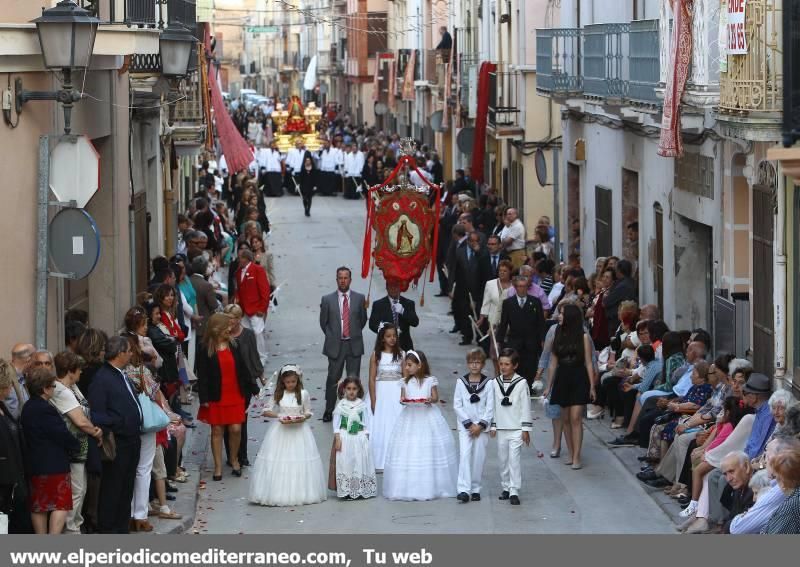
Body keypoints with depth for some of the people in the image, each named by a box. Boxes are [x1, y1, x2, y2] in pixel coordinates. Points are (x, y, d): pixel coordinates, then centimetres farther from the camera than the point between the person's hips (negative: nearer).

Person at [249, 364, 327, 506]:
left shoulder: (304, 394, -2)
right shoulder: (278, 394, -1)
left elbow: (308, 413, 6)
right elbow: (266, 411, 1)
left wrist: (302, 418, -16)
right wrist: (279, 417, -15)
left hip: (299, 430, 0)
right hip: (280, 430, 0)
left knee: (300, 463, -1)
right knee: (279, 463, -3)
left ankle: (300, 492, 7)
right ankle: (278, 493, 2)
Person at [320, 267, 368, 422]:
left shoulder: (359, 298, 2)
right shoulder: (327, 300, -1)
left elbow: (363, 320, 13)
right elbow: (323, 322, 8)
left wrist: (355, 334, 11)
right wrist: (332, 337, 7)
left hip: (354, 345, 1)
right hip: (335, 345, -1)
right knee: (333, 379, 4)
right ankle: (329, 410, 16)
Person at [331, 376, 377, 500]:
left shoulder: (362, 405, 2)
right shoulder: (341, 405, -1)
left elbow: (366, 423, 5)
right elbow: (336, 423, -1)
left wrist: (366, 439, -1)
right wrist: (337, 439, -8)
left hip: (360, 438, 1)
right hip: (345, 438, -1)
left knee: (361, 462, 3)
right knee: (346, 463, -3)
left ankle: (362, 490, 11)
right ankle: (347, 491, 1)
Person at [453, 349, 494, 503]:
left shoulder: (488, 383, -1)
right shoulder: (461, 382, 2)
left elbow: (490, 407, -2)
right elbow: (457, 405, 0)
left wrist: (480, 425, -10)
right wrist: (469, 424, -8)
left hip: (482, 426, 0)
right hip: (464, 426, 0)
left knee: (478, 457, 2)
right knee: (465, 454, -12)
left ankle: (475, 489, 13)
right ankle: (463, 489, -17)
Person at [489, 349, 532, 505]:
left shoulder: (521, 383, -6)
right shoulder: (495, 383, 4)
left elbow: (526, 407, -4)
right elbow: (493, 406, 10)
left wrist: (526, 429, -5)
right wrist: (493, 426, 8)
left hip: (516, 428, -4)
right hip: (501, 428, 4)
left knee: (514, 459, -9)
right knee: (503, 459, 10)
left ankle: (514, 491, -8)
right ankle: (506, 488, 22)